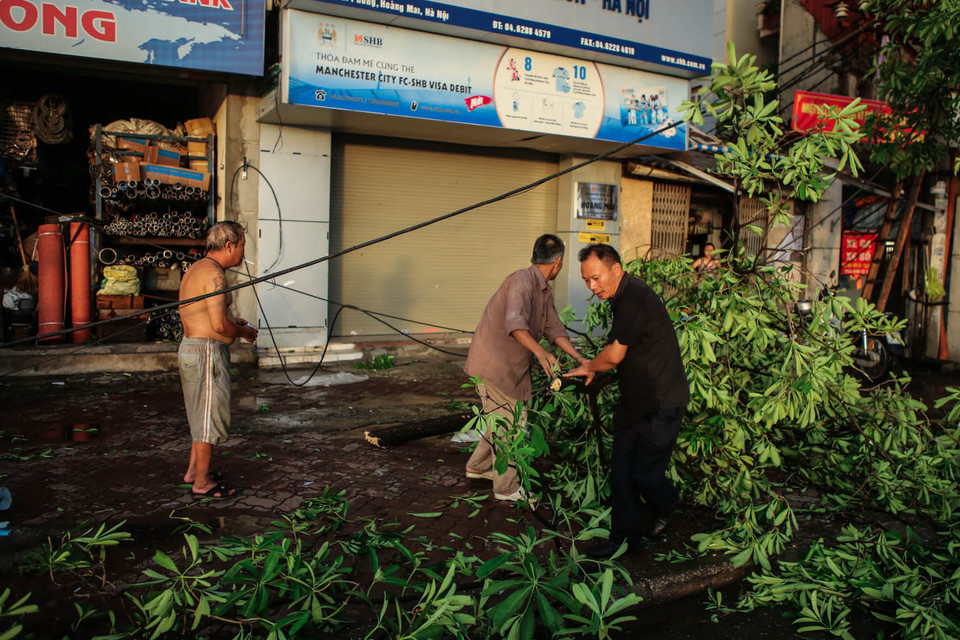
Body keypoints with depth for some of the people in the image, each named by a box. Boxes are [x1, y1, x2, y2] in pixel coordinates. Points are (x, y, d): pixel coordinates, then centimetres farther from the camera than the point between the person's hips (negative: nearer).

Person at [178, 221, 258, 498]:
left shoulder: (195, 269, 14)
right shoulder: (214, 274, -18)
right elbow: (219, 325, -25)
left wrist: (233, 321, 15)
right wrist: (243, 332, -7)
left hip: (190, 348, 10)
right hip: (208, 352, -10)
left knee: (202, 413, 21)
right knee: (210, 416, 0)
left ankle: (193, 470, 33)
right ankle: (202, 482, 12)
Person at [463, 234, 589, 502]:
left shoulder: (545, 291, 10)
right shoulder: (521, 281, -22)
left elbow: (554, 328, 12)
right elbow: (515, 322, -37)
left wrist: (579, 358, 4)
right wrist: (541, 353, -48)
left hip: (512, 366, 10)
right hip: (492, 363, -10)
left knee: (505, 420, 19)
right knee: (510, 423, -3)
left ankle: (478, 466, 37)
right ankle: (507, 487, 10)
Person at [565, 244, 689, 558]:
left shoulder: (635, 297, -23)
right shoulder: (623, 296, 8)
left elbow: (614, 354, -20)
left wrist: (589, 367, -1)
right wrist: (593, 368, 9)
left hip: (661, 402, -9)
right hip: (635, 399, 9)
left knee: (644, 472, -1)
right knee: (621, 469, 9)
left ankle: (666, 507, 31)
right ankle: (625, 535, 21)